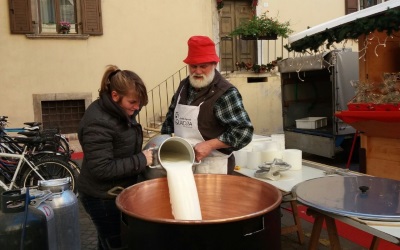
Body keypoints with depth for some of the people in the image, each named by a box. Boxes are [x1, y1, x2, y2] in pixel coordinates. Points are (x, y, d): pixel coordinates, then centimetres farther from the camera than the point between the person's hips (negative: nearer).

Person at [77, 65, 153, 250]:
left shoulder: (122, 111, 0)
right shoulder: (98, 123, -26)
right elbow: (102, 169, -28)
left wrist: (143, 155, 1)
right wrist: (141, 160, -23)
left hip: (119, 191, 8)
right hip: (103, 198, -8)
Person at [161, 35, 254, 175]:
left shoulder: (225, 93, -17)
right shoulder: (184, 85, 5)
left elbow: (244, 132, -19)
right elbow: (171, 117, 17)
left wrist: (210, 145, -25)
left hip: (212, 168, -6)